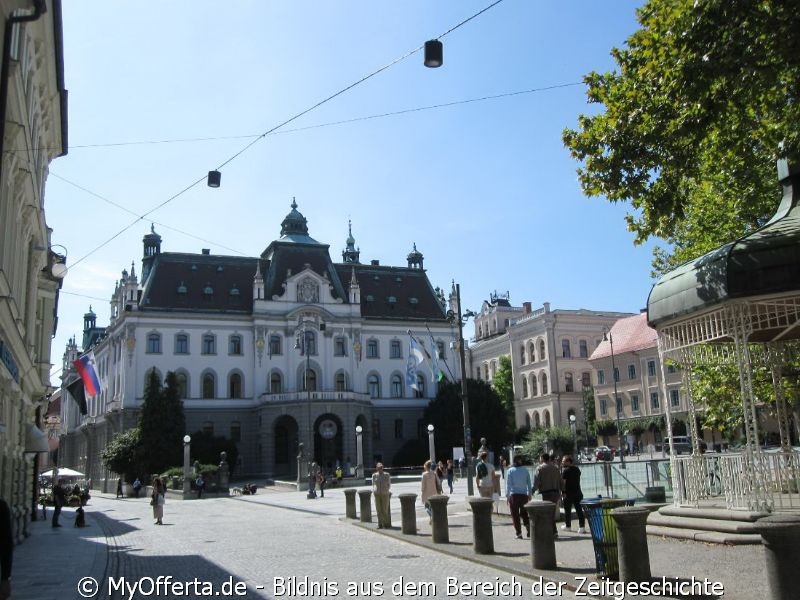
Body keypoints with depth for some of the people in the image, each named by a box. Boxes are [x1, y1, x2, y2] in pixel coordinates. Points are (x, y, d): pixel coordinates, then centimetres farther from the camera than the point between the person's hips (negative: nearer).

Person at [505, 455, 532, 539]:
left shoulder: (510, 471, -4)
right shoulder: (525, 470, 3)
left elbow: (508, 484, -5)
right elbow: (529, 483, 7)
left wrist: (507, 496, 1)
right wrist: (529, 494, 17)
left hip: (513, 495, -2)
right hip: (524, 494, 2)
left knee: (515, 514, 4)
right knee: (524, 513, 16)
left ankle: (519, 533, 1)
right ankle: (528, 527, -7)